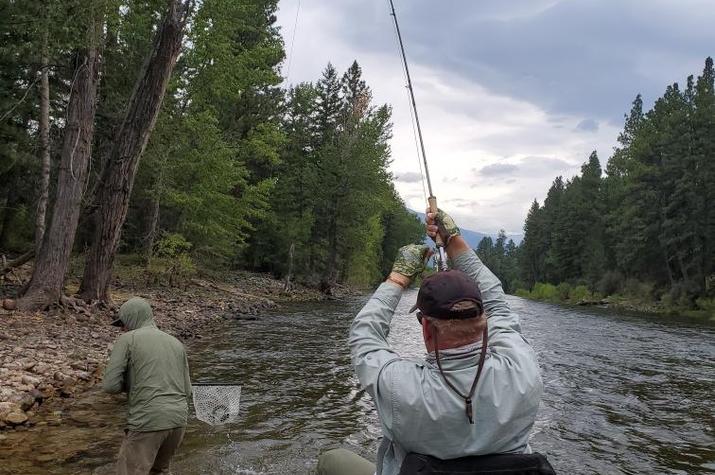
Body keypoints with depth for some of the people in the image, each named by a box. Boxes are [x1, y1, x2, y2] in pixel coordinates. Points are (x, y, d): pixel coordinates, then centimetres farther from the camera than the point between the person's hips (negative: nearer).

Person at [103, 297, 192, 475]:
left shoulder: (127, 340, 0)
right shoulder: (176, 343, 14)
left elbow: (110, 385, -6)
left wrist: (131, 383, 13)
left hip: (148, 421, -6)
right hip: (178, 420, 6)